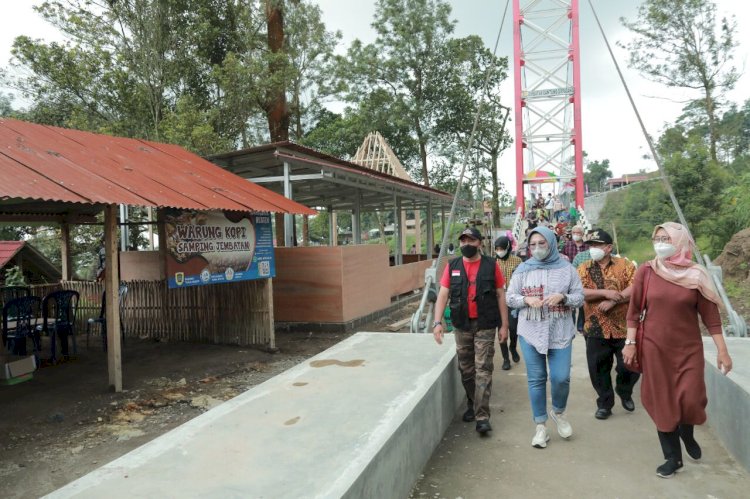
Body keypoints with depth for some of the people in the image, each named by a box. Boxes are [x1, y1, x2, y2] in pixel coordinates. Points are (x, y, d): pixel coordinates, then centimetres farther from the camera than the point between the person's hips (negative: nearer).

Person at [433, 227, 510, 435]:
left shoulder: (491, 265, -3)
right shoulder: (452, 266, 2)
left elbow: (500, 295, 0)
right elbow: (443, 295, -1)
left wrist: (504, 324, -2)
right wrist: (438, 322, -11)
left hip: (485, 326, -2)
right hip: (462, 326, 3)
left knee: (483, 370, -3)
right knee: (466, 369, 13)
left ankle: (482, 416, 0)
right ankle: (472, 404, 32)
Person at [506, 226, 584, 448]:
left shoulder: (567, 268, 1)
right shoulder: (523, 269, 2)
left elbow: (580, 297, 3)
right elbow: (509, 297, 4)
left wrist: (562, 297, -16)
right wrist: (526, 299, -15)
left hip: (560, 333, 0)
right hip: (530, 333, 1)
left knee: (561, 378, -2)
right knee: (536, 379, 6)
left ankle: (558, 412, 30)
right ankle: (540, 426, 21)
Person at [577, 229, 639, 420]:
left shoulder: (624, 265, 0)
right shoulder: (584, 268, 3)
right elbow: (580, 292, -11)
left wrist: (613, 301, -21)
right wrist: (605, 292, -21)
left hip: (624, 327, -1)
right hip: (596, 329, 1)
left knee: (629, 365, 5)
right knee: (598, 369, 7)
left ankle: (625, 392, 35)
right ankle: (604, 403, 24)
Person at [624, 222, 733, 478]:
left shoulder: (696, 274, -5)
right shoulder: (646, 271, -4)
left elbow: (710, 314, -2)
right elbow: (634, 310, 0)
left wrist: (722, 350, -2)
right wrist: (630, 342, -3)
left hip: (689, 348, 0)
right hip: (654, 348, 0)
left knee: (691, 400, -7)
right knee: (662, 403, 6)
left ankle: (686, 433, 30)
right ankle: (673, 457, 24)